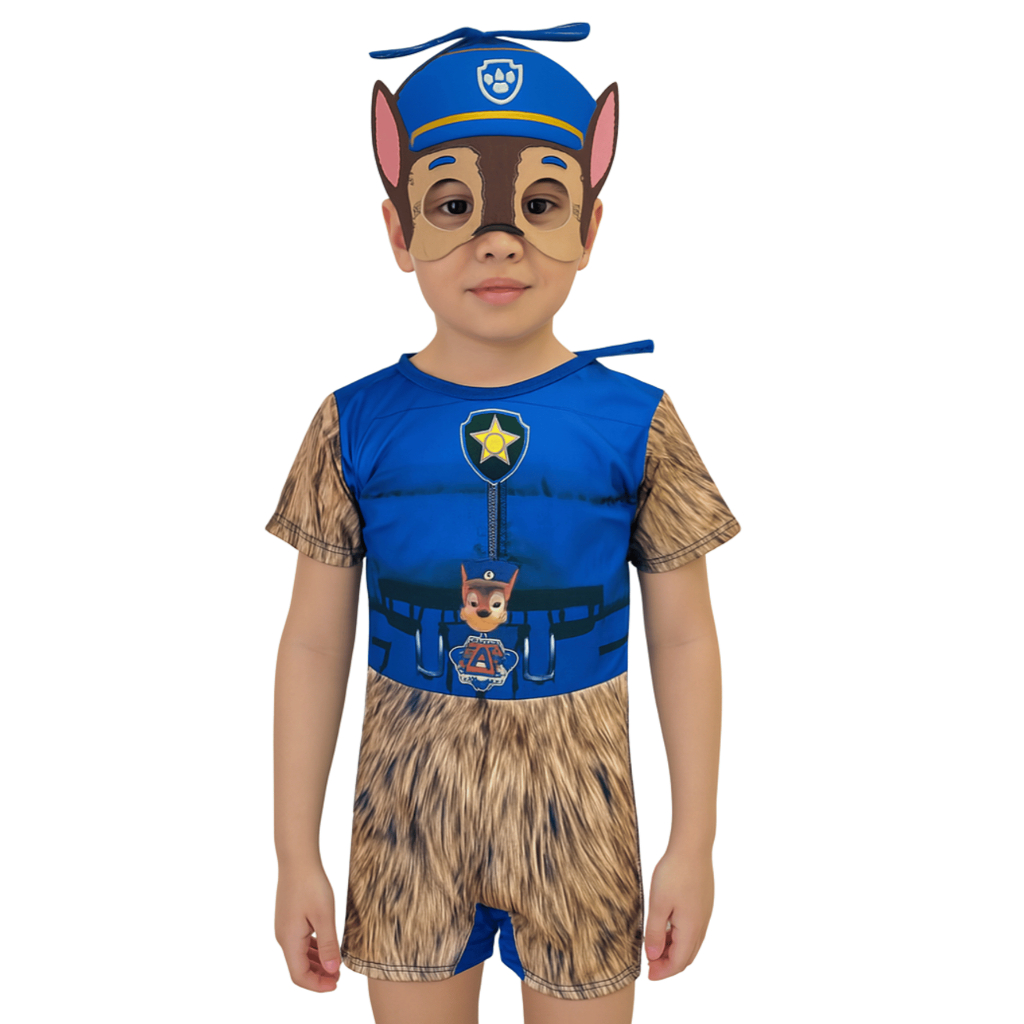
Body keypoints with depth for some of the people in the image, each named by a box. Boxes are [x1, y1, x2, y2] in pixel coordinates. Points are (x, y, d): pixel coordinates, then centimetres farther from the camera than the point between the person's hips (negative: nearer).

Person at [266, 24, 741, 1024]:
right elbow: (315, 643, -2)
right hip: (407, 802, 1)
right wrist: (295, 853, 1)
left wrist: (694, 844, 0)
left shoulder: (635, 424, -9)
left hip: (577, 809, 0)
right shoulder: (357, 425, -7)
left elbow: (684, 641, -2)